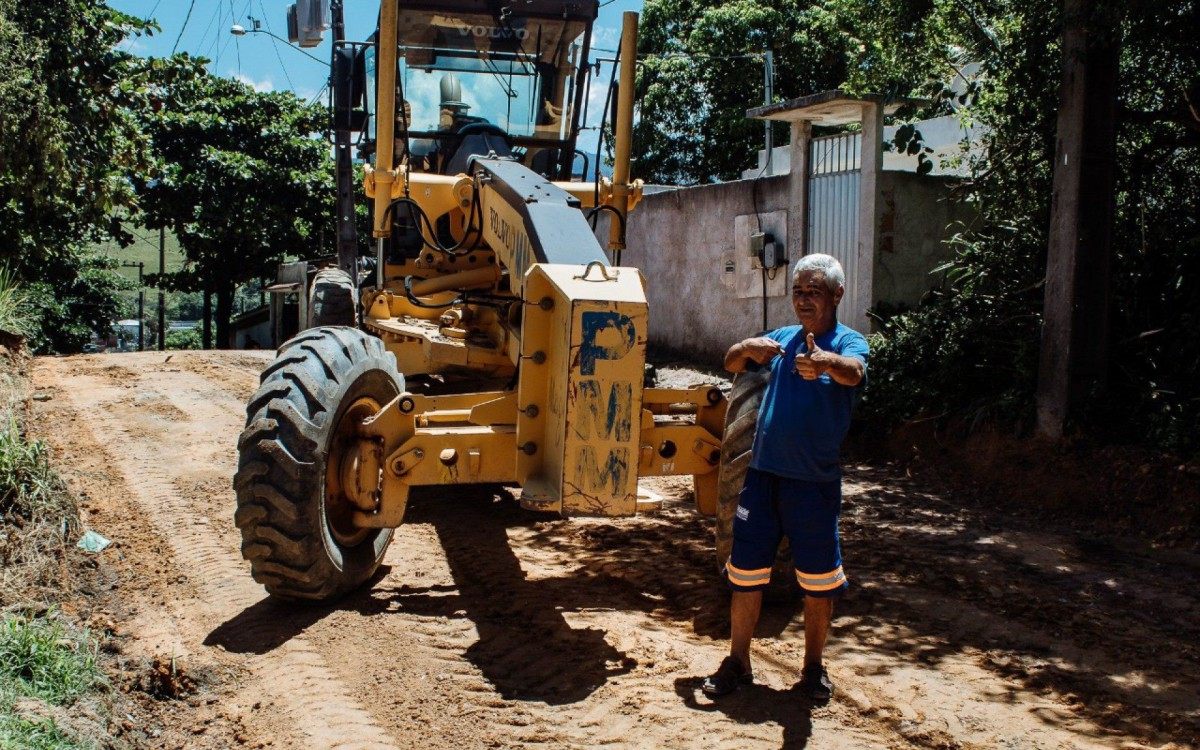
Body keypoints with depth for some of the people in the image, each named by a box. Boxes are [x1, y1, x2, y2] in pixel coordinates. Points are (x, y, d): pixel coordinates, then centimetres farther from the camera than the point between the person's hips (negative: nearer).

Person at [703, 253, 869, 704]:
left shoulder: (848, 342, -6)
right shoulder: (782, 339, 10)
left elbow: (854, 372, -28)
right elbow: (731, 365, 4)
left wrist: (824, 361, -52)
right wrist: (747, 348, -19)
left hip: (815, 482, -4)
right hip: (763, 474, 4)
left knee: (818, 581, 6)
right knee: (745, 572, 7)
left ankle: (814, 667, 23)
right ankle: (737, 663, 21)